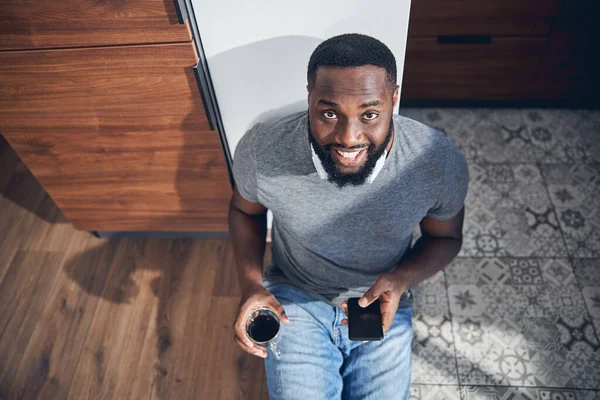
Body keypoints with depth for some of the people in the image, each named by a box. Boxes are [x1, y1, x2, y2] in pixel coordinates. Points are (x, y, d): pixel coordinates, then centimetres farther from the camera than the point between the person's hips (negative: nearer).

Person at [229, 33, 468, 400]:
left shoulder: (441, 162, -24)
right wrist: (251, 286, -15)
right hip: (294, 297, 0)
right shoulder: (261, 150, -25)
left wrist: (402, 279, -23)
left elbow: (445, 237, -3)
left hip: (382, 302, 1)